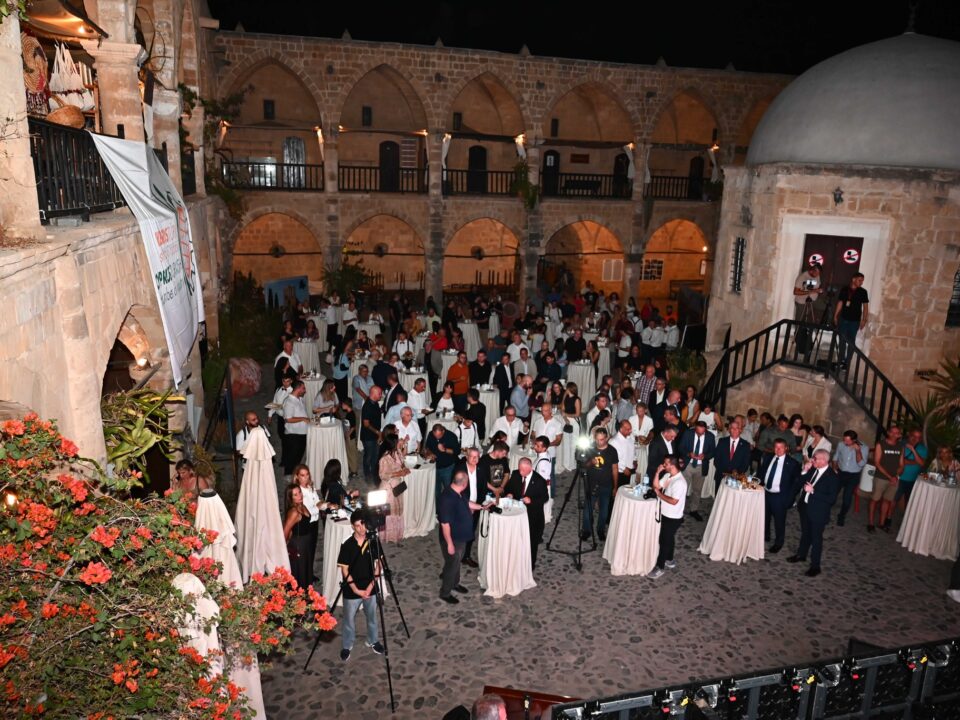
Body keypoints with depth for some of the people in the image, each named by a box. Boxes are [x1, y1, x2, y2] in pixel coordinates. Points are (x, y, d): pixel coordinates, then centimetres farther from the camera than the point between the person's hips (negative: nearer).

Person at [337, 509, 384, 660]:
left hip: (370, 588, 2)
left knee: (372, 616, 19)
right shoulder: (347, 545, -16)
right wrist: (356, 589, -14)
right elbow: (344, 570, -12)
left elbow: (377, 565, -2)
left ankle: (373, 641, 41)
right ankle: (346, 646, 34)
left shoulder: (373, 542, -9)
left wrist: (371, 585, -10)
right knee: (349, 619, 13)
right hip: (351, 590, -2)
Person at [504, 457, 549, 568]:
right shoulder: (515, 474, -7)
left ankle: (531, 564, 30)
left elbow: (545, 498, -13)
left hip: (533, 515, -3)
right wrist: (509, 493, -15)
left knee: (531, 540, 12)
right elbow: (508, 487, 8)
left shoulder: (539, 480, -19)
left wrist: (531, 500, -27)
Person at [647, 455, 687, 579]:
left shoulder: (679, 482, -29)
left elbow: (673, 501, -31)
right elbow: (656, 486, 4)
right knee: (668, 539, 23)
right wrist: (657, 472, -9)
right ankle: (670, 561, 41)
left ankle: (659, 567, 15)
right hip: (666, 515, 9)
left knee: (665, 541, 3)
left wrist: (659, 494, -21)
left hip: (673, 518, -9)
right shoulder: (668, 476, 0)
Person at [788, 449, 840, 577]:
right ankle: (801, 555, 44)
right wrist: (805, 471, -8)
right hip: (805, 507, 7)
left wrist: (813, 491, -29)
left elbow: (831, 499, -24)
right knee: (805, 533, 25)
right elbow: (801, 482, 9)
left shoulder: (833, 477, -21)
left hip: (818, 512, -7)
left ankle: (815, 565, 21)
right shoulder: (813, 469, -3)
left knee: (816, 538, 7)